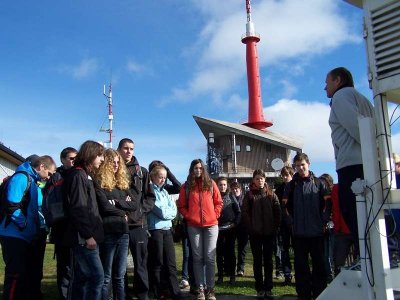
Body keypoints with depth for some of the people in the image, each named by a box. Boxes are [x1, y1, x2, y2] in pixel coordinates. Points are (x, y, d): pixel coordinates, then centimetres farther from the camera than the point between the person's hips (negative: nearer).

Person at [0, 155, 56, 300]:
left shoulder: (35, 182, 16)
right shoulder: (21, 177, -13)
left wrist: (40, 226, 9)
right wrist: (25, 225, -19)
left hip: (28, 237, 10)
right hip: (15, 235, -10)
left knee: (32, 274, 15)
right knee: (16, 275, -4)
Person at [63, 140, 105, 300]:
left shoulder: (86, 175, 20)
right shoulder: (78, 175, -10)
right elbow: (78, 209, -18)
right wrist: (88, 235, -19)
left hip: (85, 237, 10)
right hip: (83, 237, -10)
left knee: (81, 278, 12)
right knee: (97, 276, -10)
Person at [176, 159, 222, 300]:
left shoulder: (211, 183, 6)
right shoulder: (186, 186, 5)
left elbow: (218, 202, 9)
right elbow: (181, 206, 7)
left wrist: (214, 215, -1)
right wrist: (189, 216, -5)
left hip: (211, 225, 0)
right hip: (193, 226, 0)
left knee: (210, 258, 2)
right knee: (198, 258, 6)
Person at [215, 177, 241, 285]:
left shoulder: (231, 197, 4)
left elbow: (238, 211, 4)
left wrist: (235, 223, -6)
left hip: (230, 228, 0)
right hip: (218, 228, 0)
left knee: (230, 252, 5)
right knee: (219, 252, 5)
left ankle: (232, 276, 12)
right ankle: (220, 275, 14)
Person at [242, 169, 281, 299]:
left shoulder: (271, 194, 6)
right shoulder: (249, 195, 2)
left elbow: (278, 211, 2)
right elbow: (245, 212, -3)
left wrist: (275, 227, -4)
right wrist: (250, 228, -10)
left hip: (269, 232, 1)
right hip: (255, 233, -1)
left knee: (268, 260, 7)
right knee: (257, 260, 6)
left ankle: (268, 288, 15)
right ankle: (260, 288, 13)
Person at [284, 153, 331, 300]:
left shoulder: (318, 183, 3)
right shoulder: (292, 185, 5)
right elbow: (287, 206, 8)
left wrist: (323, 221, -1)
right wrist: (294, 222, 4)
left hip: (317, 231, -1)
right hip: (299, 232, 1)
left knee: (319, 264, 7)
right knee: (301, 265, 6)